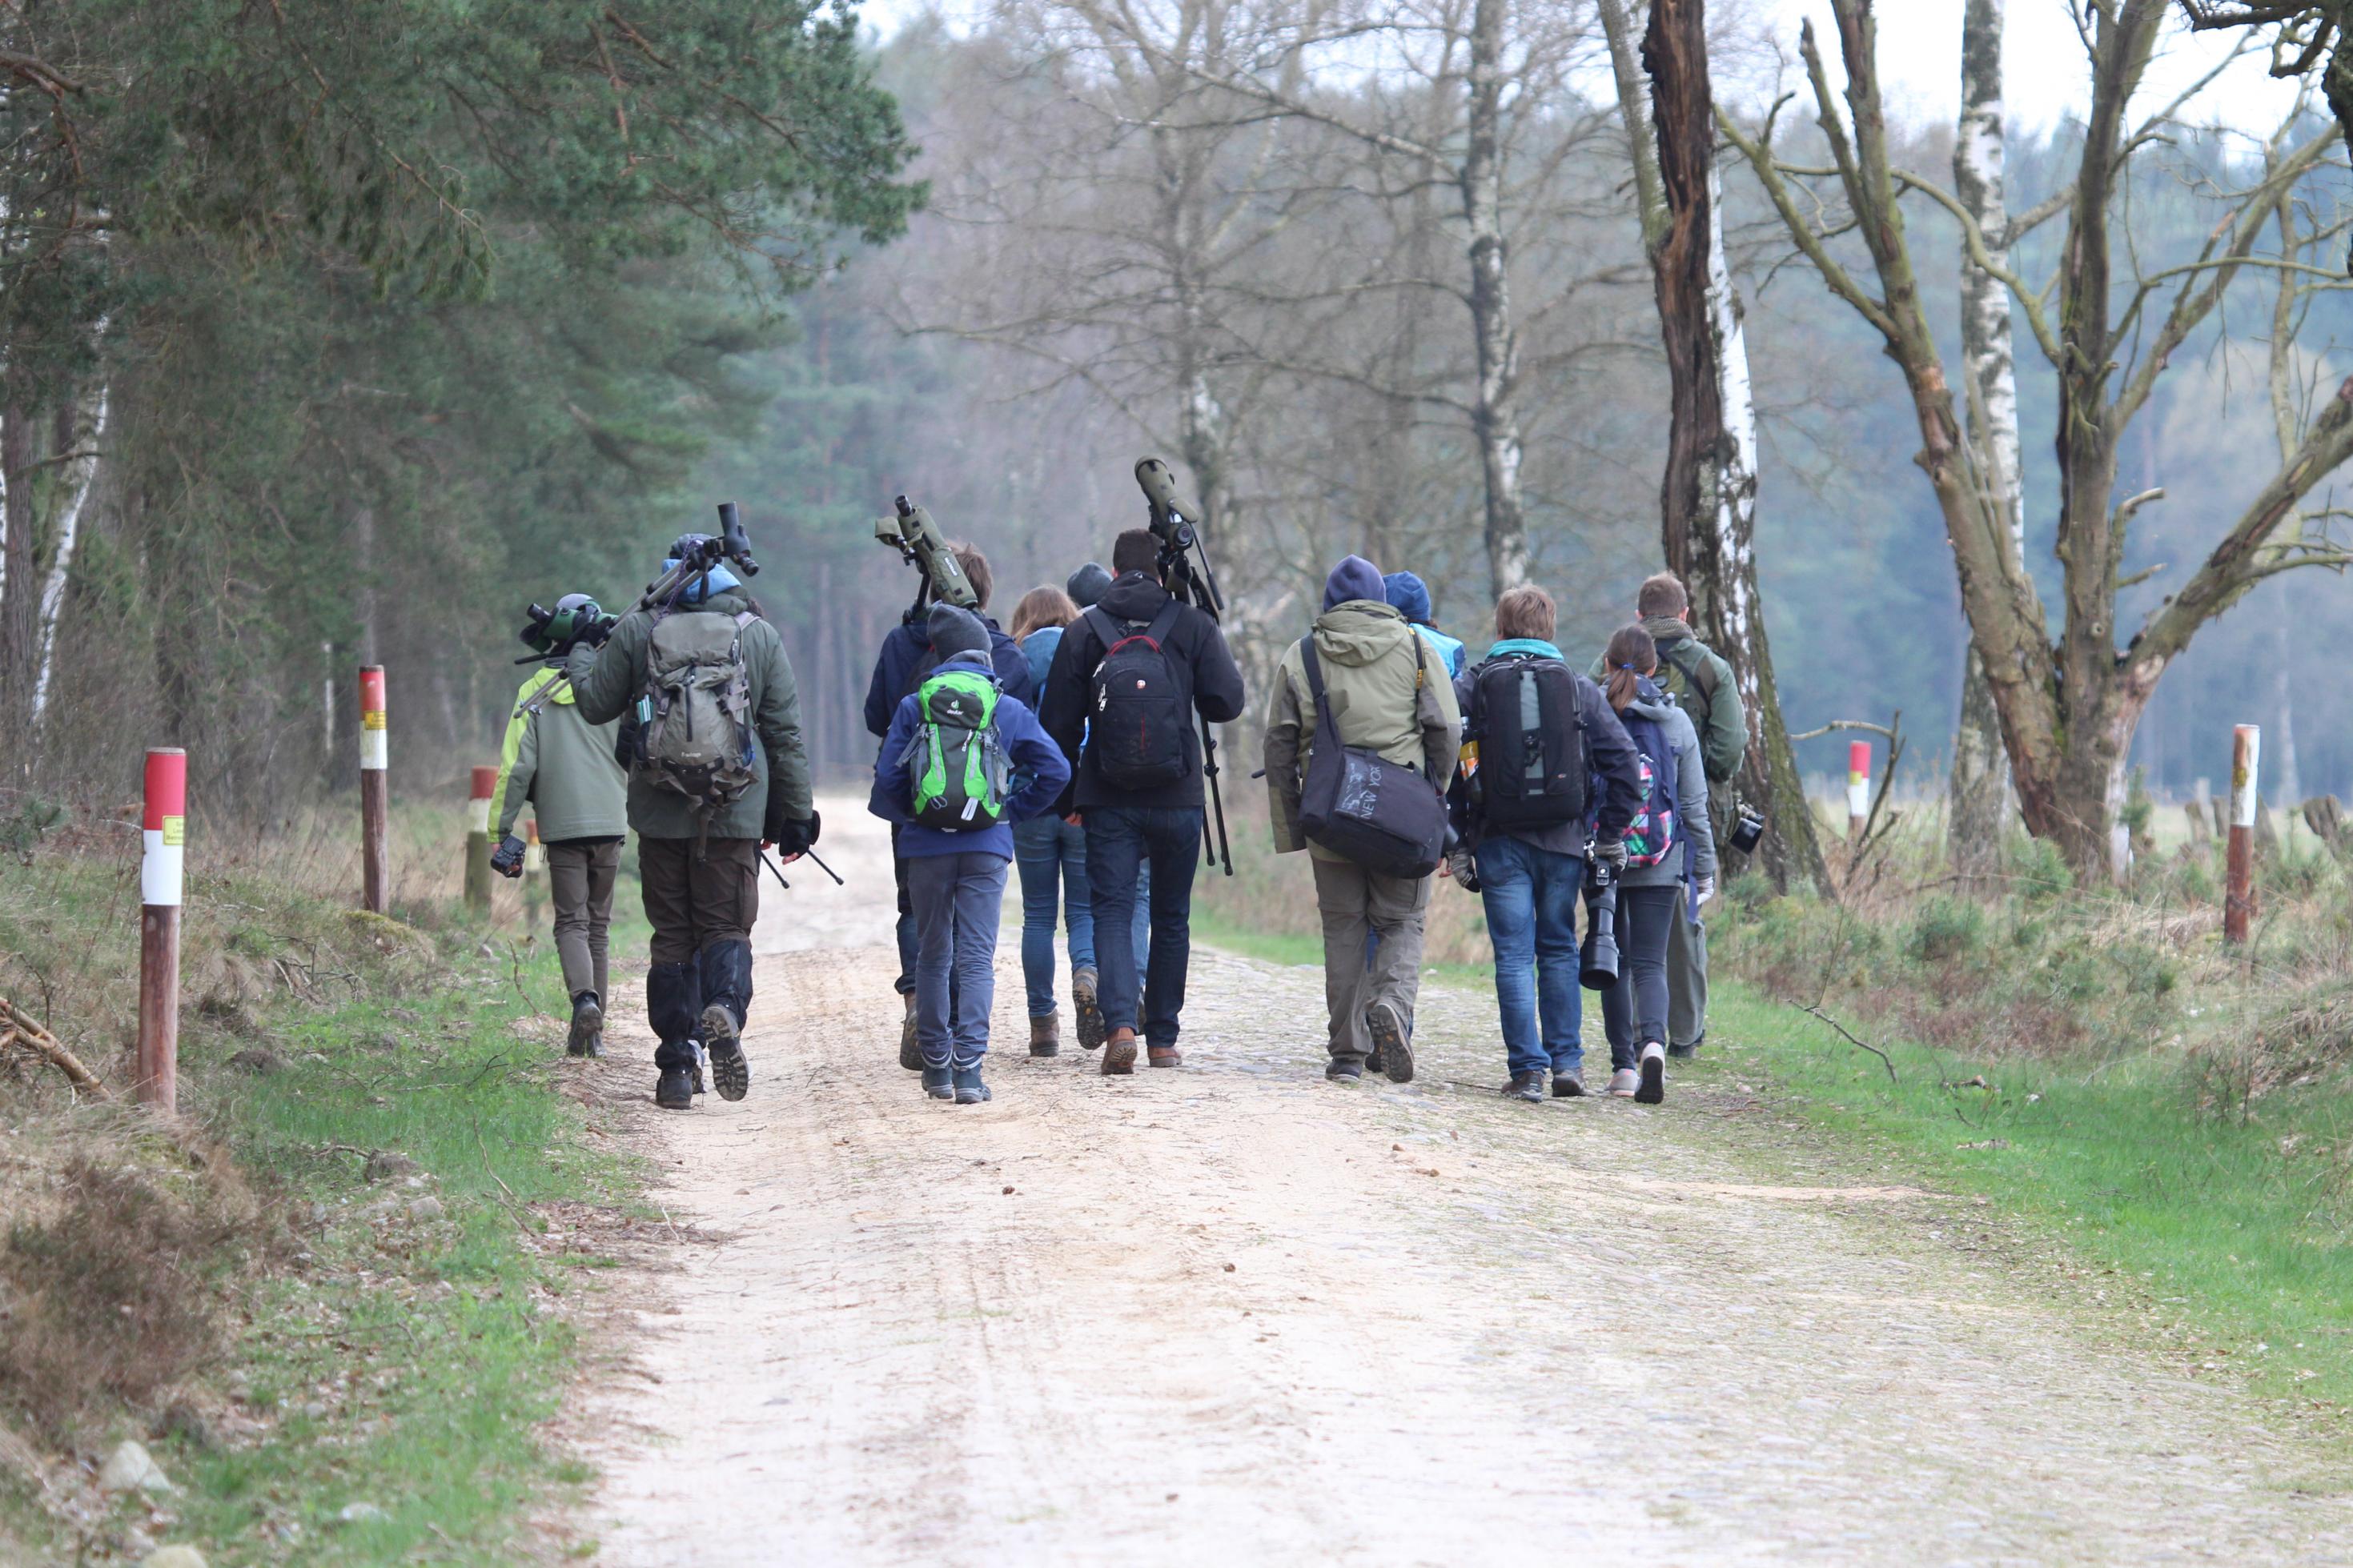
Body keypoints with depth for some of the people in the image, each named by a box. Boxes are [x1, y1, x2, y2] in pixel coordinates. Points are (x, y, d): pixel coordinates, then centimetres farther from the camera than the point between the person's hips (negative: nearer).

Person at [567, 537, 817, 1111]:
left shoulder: (637, 630, 0)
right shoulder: (759, 636, 3)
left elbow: (595, 704, 9)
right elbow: (786, 734, 5)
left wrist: (578, 654, 29)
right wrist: (796, 814, 13)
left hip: (661, 810, 0)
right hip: (736, 812, 0)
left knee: (673, 934, 8)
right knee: (726, 926, 4)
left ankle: (678, 1067, 5)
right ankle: (725, 1008, -27)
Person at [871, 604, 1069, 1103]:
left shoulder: (914, 706, 1)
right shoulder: (1008, 709, 3)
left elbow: (887, 780, -2)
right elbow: (1055, 770, -1)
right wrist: (1014, 812, 9)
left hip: (927, 846, 0)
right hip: (987, 846, 0)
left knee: (932, 956, 13)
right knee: (977, 958, -2)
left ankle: (935, 1066, 17)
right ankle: (968, 1067, -15)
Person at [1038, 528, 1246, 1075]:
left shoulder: (1084, 632, 3)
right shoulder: (1193, 626, -1)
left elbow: (1060, 722, 4)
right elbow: (1226, 703, -4)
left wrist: (1065, 798, 13)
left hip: (1108, 802, 0)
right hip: (1178, 801, 0)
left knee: (1110, 912, 0)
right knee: (1171, 917, 12)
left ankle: (1120, 1023, -21)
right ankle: (1162, 1038, 15)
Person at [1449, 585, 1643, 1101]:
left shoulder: (1470, 686, 1)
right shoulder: (1579, 687, 5)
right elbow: (1625, 763, 0)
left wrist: (1455, 845, 1)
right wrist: (1610, 834, 8)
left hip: (1499, 842, -2)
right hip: (1564, 842, 2)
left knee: (1514, 956, 1)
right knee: (1559, 951, 15)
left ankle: (1527, 1069, -5)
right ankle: (1567, 1062, 10)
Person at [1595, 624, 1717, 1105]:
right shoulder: (1676, 722, 1)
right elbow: (1695, 804, 4)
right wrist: (1705, 868, 12)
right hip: (1660, 866, 0)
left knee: (1615, 962, 11)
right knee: (1650, 962, 2)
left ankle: (1623, 1066, 9)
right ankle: (1653, 1042, -25)